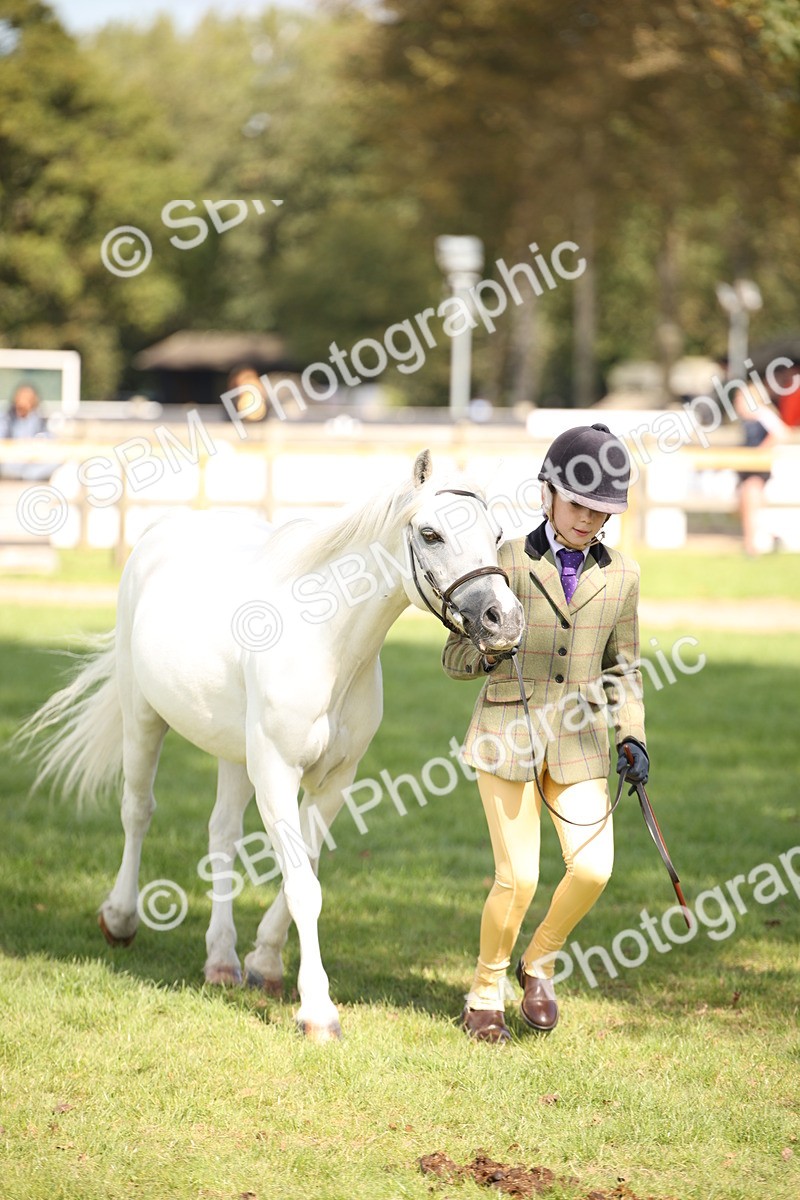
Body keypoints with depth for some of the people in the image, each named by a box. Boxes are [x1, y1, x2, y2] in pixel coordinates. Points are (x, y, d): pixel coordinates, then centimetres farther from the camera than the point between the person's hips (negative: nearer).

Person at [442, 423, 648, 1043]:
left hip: (577, 742, 3)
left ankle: (539, 962, 17)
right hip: (507, 736, -3)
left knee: (593, 869, -12)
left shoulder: (621, 575, 5)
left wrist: (632, 736, 0)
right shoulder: (506, 562, -4)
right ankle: (486, 992, 17)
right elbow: (454, 656, 1)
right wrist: (488, 653, -22)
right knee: (518, 877, -8)